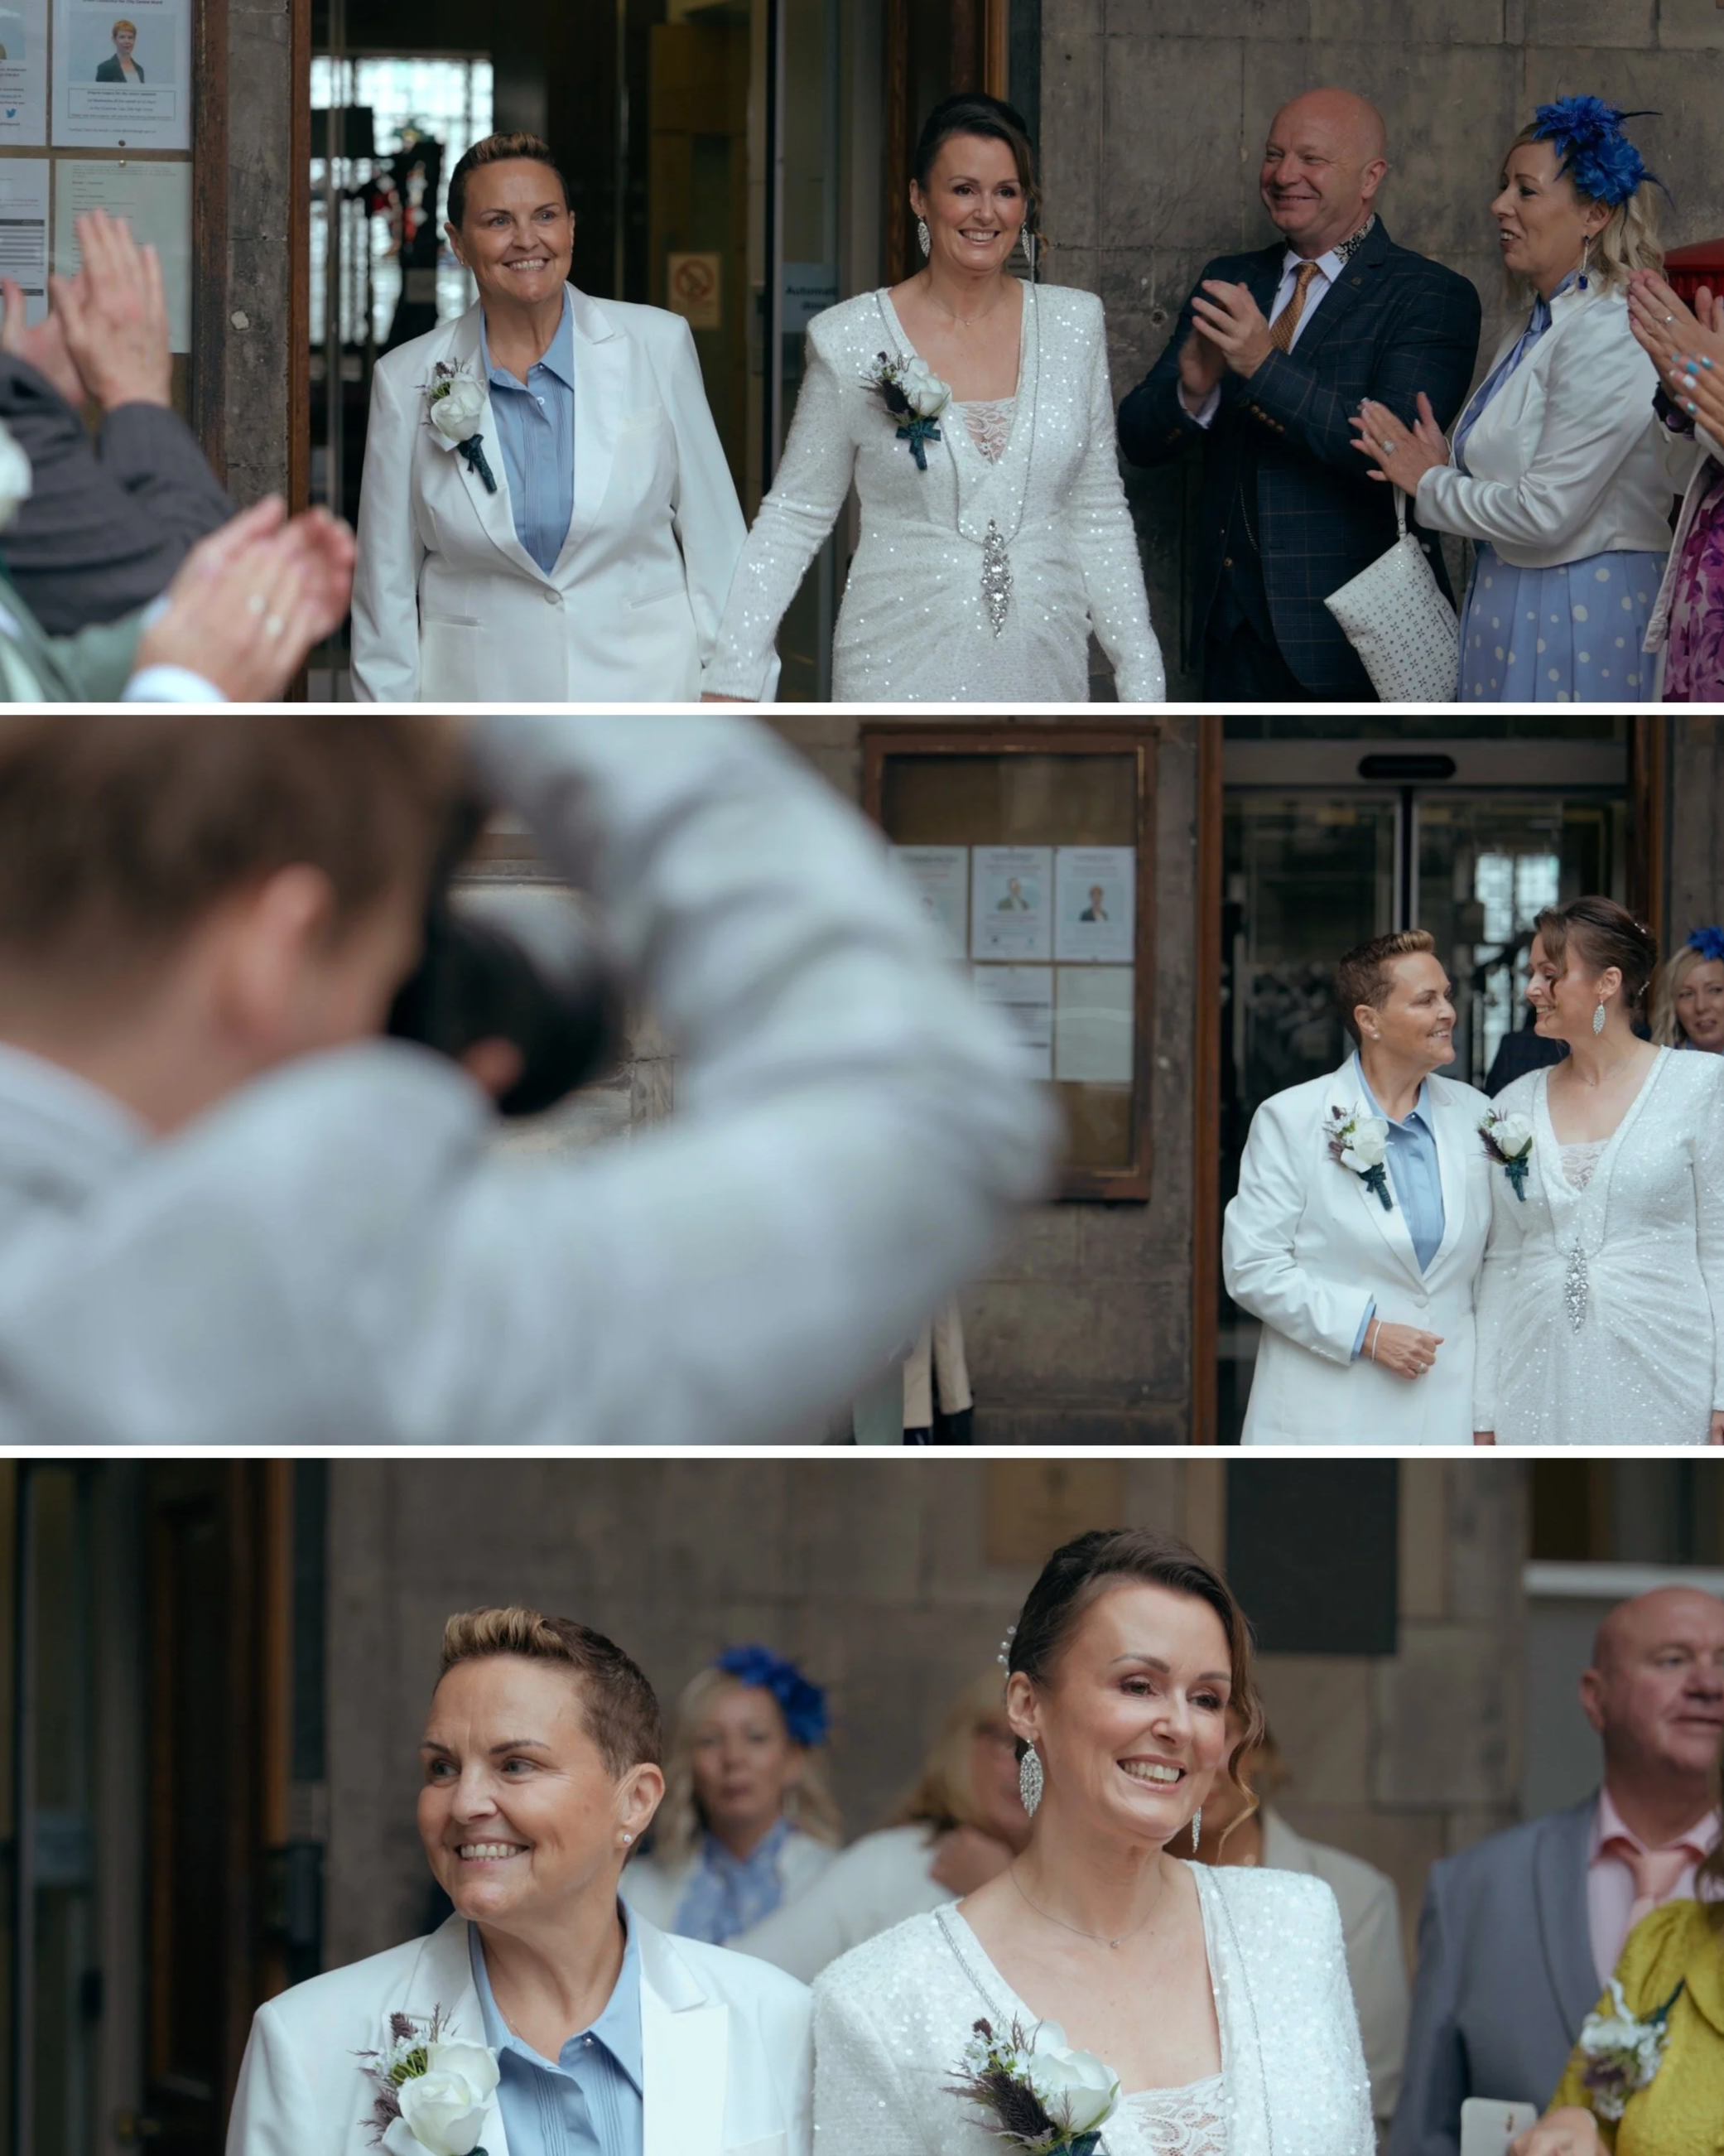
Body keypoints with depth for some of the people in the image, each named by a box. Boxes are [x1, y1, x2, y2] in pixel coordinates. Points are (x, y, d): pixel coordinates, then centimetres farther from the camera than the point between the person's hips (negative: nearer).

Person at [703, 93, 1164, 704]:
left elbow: (1099, 517, 10)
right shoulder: (851, 339, -2)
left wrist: (1141, 680, 6)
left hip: (1041, 671, 3)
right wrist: (733, 676, -5)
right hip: (902, 672, -2)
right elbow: (794, 516, 2)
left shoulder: (1074, 325, 6)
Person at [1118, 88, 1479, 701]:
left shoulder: (1432, 298, -6)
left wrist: (1266, 368, -28)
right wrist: (1192, 391, -17)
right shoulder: (1228, 283, 12)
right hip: (1236, 625, 5)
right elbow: (1140, 439, 6)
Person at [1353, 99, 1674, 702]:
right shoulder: (1534, 330, 14)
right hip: (1509, 601, 9)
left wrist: (1430, 484, -7)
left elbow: (1545, 513, -21)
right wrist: (1444, 467, -4)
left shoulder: (1606, 339, -17)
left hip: (1574, 617, -9)